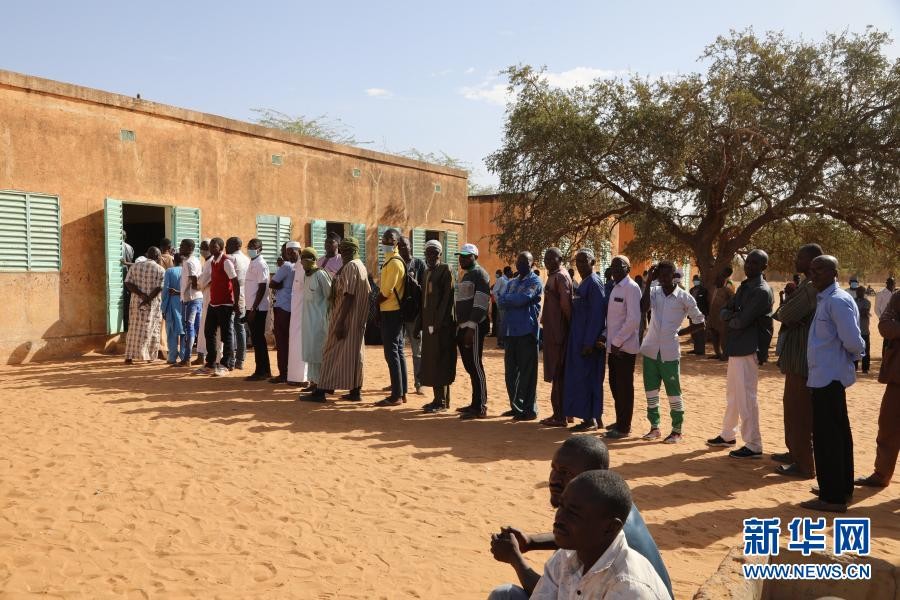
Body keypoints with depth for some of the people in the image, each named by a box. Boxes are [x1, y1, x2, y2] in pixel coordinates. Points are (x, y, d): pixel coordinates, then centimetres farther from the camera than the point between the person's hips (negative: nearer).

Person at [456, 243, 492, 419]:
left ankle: (480, 407, -4)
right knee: (470, 366, 12)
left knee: (475, 366, -8)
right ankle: (475, 403, 20)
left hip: (474, 327, -9)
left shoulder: (480, 274, -8)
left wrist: (471, 327, -22)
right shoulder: (466, 275, 20)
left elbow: (480, 304, -17)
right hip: (463, 326, 9)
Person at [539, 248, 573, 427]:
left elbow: (565, 304, -21)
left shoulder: (560, 277, -13)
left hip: (558, 331, -10)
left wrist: (569, 323, -13)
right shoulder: (553, 276, 17)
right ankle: (559, 413, 21)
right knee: (557, 374, 14)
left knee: (557, 374, -5)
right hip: (552, 330, 10)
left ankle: (559, 416, 0)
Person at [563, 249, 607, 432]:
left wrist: (589, 343, -22)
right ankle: (593, 418, 20)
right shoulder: (584, 283, 14)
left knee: (586, 378, -4)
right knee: (583, 378, 12)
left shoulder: (594, 283, -14)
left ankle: (590, 419, 4)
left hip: (588, 340, -9)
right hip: (580, 339, 9)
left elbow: (597, 315, -20)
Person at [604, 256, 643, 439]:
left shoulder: (631, 288, -13)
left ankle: (624, 427, 8)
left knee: (624, 387, -1)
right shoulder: (616, 288, 14)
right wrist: (606, 336, 8)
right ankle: (620, 421, 27)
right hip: (614, 346, 8)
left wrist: (617, 341, -18)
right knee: (615, 385, 15)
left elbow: (633, 319, -20)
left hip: (624, 347, -8)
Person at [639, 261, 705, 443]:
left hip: (670, 353, -3)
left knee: (674, 393, 4)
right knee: (651, 390, 10)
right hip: (650, 350, 4)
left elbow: (700, 322, 3)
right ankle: (654, 427, 22)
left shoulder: (684, 297, -4)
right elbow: (643, 308, -17)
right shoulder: (654, 291, 3)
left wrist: (679, 333, -2)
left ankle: (677, 431, 15)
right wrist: (648, 282, -15)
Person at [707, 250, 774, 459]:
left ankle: (753, 446, 2)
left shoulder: (761, 291, -15)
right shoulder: (744, 287, 15)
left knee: (746, 397, -6)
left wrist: (731, 319, 0)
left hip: (748, 349, -10)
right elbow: (725, 312, 14)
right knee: (732, 395, 19)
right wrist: (733, 314, -8)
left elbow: (742, 321, -21)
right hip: (737, 347, 10)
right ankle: (727, 435, 33)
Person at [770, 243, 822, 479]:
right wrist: (786, 314, -10)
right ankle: (795, 452, 32)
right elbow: (782, 314, 11)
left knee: (800, 412, -3)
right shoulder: (807, 285, 14)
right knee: (793, 408, 20)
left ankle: (804, 464, 5)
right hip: (797, 357, 10)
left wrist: (782, 313, -2)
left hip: (803, 360, -10)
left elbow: (785, 314, -23)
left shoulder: (812, 287, -19)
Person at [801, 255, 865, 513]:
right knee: (838, 433, 17)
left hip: (827, 376, -10)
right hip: (830, 375, 10)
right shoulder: (825, 299, 14)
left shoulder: (838, 301, -17)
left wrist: (856, 351, -1)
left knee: (826, 436, -5)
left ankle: (832, 497, 1)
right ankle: (842, 488, 29)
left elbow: (853, 341, -20)